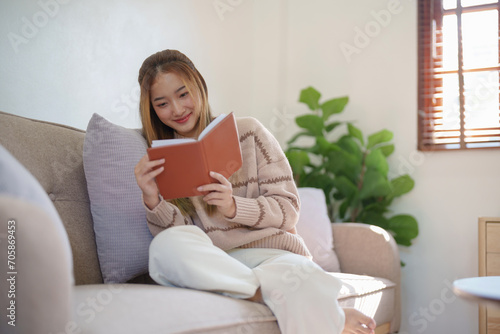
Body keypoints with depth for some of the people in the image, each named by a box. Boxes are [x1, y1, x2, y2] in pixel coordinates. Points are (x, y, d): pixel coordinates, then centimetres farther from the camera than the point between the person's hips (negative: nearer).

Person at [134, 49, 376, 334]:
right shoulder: (159, 160, 15)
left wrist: (233, 206, -14)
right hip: (211, 264, 3)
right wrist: (152, 200, -17)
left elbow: (288, 209, 4)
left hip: (272, 251, -3)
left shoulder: (248, 131, 10)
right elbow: (177, 232, 3)